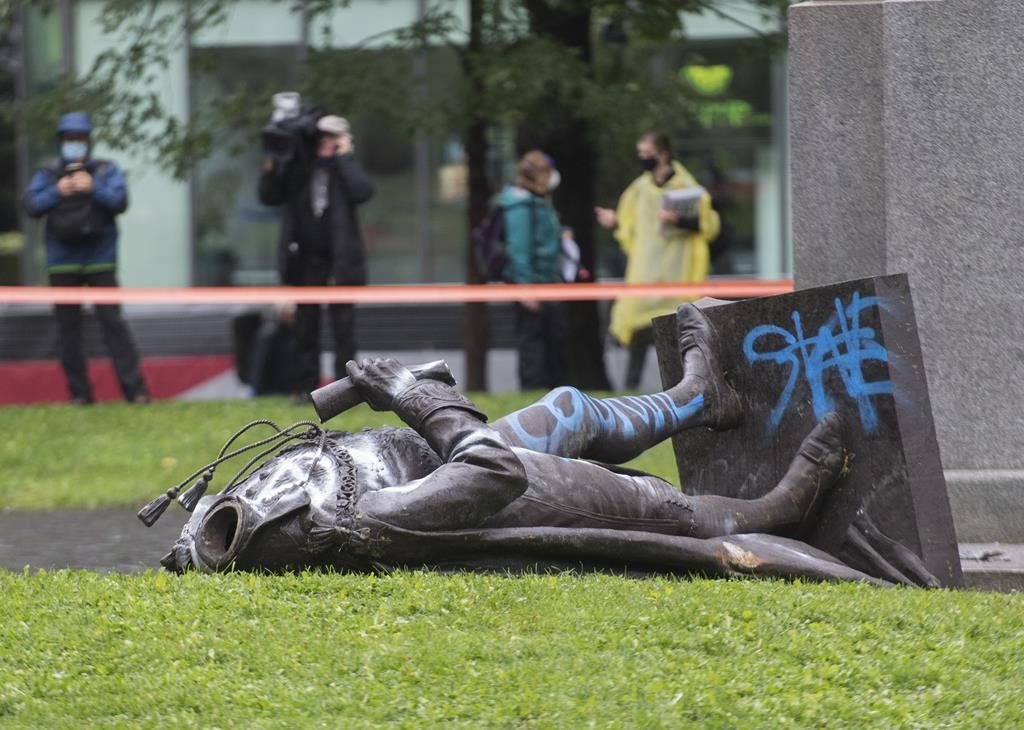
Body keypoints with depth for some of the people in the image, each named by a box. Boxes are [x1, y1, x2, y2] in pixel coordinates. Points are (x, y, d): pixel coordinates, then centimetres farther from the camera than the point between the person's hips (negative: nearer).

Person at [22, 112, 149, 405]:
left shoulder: (106, 171, 5)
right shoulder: (47, 175, 9)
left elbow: (120, 201, -7)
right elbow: (32, 205, -3)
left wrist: (93, 189, -20)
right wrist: (57, 192, -17)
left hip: (100, 260, -2)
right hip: (62, 263, 2)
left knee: (112, 322, -9)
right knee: (68, 328, 3)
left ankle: (134, 389, -11)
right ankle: (79, 392, 9)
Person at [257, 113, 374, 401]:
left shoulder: (345, 167, 3)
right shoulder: (297, 166, 7)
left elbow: (363, 191, -17)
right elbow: (269, 196, 9)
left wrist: (344, 157, -12)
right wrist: (271, 167, -6)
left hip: (339, 263, -2)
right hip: (305, 262, 2)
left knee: (343, 325, 0)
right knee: (305, 326, 6)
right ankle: (304, 385, 9)